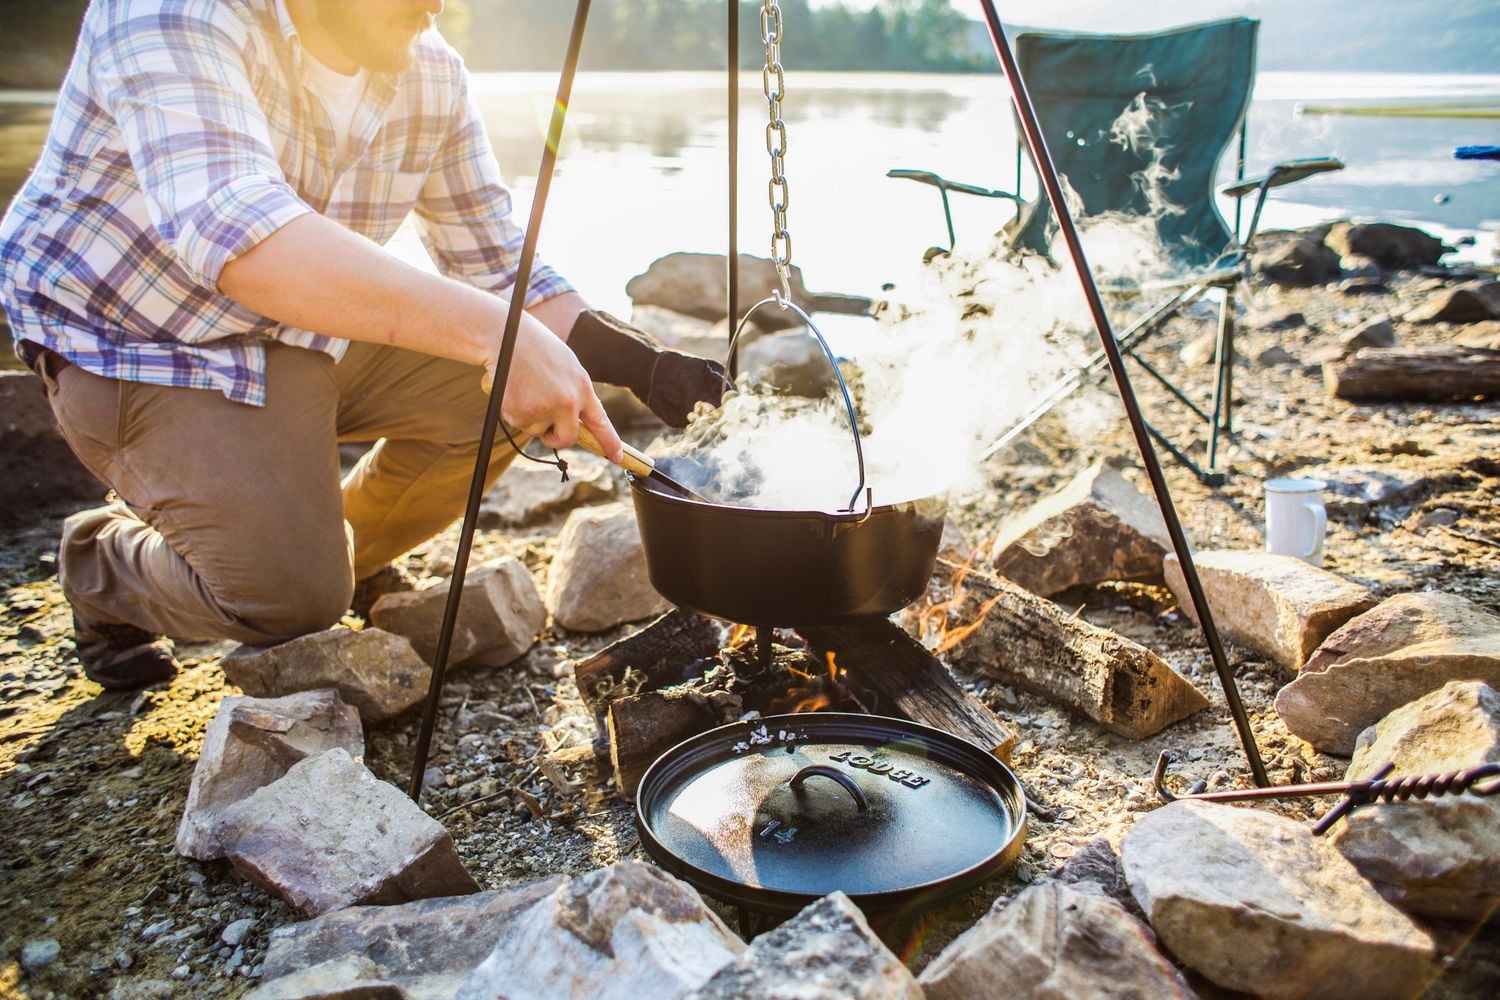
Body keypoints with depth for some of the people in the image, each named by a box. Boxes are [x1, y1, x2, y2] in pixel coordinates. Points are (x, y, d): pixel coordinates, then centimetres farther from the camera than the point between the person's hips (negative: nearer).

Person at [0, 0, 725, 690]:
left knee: (500, 392, -12)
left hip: (306, 333, 6)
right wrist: (491, 331, -49)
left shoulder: (433, 74, -7)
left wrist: (642, 365, -17)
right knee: (290, 597, -20)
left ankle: (349, 555, 14)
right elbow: (231, 233, -43)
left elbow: (498, 269, -2)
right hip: (134, 346, -6)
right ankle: (102, 559, 13)